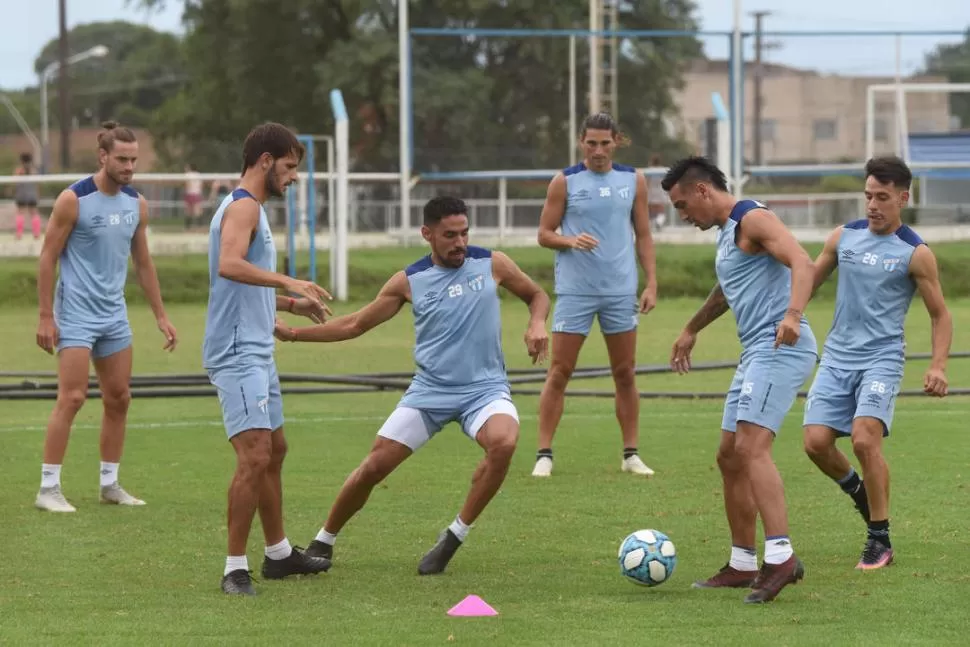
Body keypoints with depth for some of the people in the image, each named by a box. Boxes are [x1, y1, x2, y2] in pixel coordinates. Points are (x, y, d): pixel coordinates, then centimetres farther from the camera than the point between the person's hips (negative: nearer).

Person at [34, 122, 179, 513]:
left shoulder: (136, 205, 7)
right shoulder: (74, 200, -11)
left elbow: (143, 262, 16)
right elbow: (48, 258, -9)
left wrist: (160, 315, 14)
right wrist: (45, 317, -13)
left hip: (114, 315, 7)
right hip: (76, 314, -6)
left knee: (118, 399, 8)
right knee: (72, 398, -12)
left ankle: (110, 484, 18)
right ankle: (48, 488, -7)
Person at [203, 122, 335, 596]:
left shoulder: (250, 208, 20)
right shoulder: (243, 207, -12)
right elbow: (229, 266, -32)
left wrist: (293, 304, 27)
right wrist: (287, 281, -38)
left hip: (256, 351, 11)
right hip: (237, 355, -11)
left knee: (274, 451, 20)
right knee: (254, 457, -16)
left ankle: (279, 553, 32)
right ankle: (235, 569, -13)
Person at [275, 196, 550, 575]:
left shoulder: (492, 264, -2)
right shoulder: (410, 281, -1)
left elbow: (536, 295, 15)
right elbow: (356, 324, 9)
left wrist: (537, 324, -8)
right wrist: (292, 334, 1)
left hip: (484, 388, -1)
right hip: (430, 390, 1)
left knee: (504, 442, -33)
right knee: (374, 466, -4)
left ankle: (454, 538, -16)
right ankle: (323, 542, 21)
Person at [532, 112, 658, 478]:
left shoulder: (633, 181, 6)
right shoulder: (565, 182, -1)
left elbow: (643, 235, 11)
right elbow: (544, 234, 2)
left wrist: (651, 283, 3)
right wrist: (570, 241, -19)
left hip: (621, 290, 2)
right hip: (575, 290, -2)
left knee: (625, 374, 6)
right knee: (559, 372, -4)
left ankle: (631, 454, 14)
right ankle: (544, 454, 0)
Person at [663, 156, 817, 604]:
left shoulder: (753, 219, -10)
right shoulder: (727, 231, 22)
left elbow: (801, 262, -25)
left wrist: (793, 314, -41)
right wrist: (691, 330, 51)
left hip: (780, 348, -10)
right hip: (756, 352, 10)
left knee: (751, 447, -23)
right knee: (729, 457, 11)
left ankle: (781, 557, -31)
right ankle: (742, 565, 18)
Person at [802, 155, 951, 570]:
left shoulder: (915, 253, -4)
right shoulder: (843, 237, 7)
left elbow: (940, 315, 1)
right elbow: (809, 280, 19)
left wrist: (938, 366, -12)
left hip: (882, 359, -4)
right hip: (837, 357, 4)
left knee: (864, 439, -22)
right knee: (816, 442, -9)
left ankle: (880, 540, -7)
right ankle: (857, 489, 25)